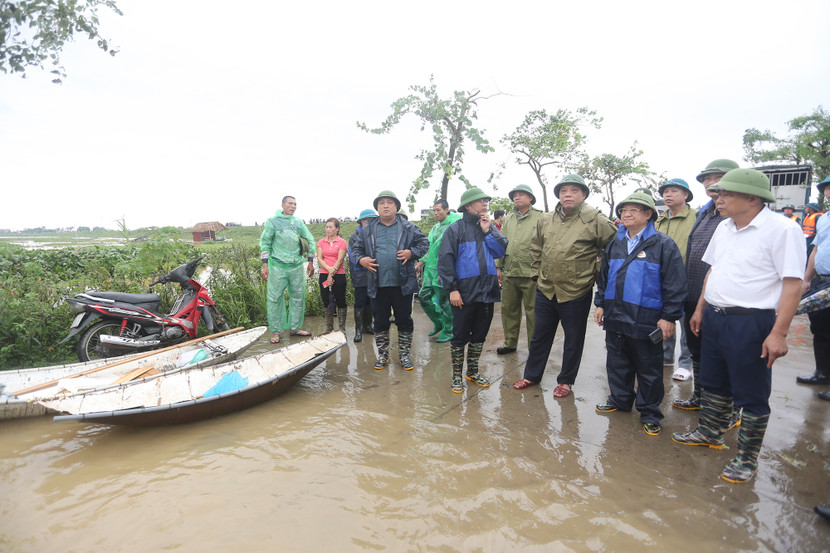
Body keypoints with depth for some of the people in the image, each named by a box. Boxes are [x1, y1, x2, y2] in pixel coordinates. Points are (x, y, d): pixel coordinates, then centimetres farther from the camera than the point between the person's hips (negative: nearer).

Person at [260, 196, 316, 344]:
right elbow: (265, 243, 1)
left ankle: (295, 328, 19)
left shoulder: (299, 223, 11)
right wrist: (265, 265, -6)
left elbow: (310, 241, 16)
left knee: (298, 297, 7)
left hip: (297, 266, 4)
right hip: (277, 266, -4)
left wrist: (310, 262, 13)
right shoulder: (272, 222, 1)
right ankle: (276, 331, 5)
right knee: (274, 298, -4)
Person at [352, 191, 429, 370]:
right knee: (380, 321, 10)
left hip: (403, 284, -1)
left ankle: (404, 354, 22)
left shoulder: (408, 228, 4)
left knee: (404, 320, 7)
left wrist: (412, 253, -11)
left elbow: (424, 242, 7)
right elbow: (357, 248, 16)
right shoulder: (368, 230, 9)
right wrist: (361, 259, -5)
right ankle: (382, 354, 25)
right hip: (378, 285, 1)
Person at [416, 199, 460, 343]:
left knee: (444, 301, 1)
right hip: (430, 269, 8)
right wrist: (421, 262, 16)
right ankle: (439, 323, 30)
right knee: (423, 297, 10)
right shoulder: (435, 227, 16)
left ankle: (449, 331, 20)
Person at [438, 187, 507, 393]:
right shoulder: (456, 229, -5)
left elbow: (500, 251, 2)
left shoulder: (490, 227, 11)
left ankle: (473, 371, 32)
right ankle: (457, 376, 18)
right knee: (460, 336, 4)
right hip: (464, 293, -5)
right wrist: (452, 289, -14)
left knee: (479, 335, 15)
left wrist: (488, 231, -7)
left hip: (487, 291, 5)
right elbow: (445, 260, -10)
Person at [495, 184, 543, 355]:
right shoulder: (508, 219, 15)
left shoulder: (539, 218, -1)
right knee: (508, 309, 12)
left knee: (532, 312, 3)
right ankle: (510, 343, 27)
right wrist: (498, 266, 11)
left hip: (530, 274, -5)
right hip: (509, 273, 5)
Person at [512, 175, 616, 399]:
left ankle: (566, 381, 29)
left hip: (576, 293, -4)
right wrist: (536, 273, 13)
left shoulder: (595, 220, -10)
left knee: (573, 340, 11)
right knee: (540, 336, 17)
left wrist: (597, 274, -5)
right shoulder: (546, 220, 6)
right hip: (545, 290, 4)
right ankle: (531, 375, 32)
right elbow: (535, 248, 20)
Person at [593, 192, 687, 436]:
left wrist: (669, 317, -12)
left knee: (649, 369, 7)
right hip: (615, 317, 6)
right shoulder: (614, 244, 11)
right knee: (617, 363, 17)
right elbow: (604, 277, 18)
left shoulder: (663, 245, -7)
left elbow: (674, 284, -9)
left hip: (646, 320, -5)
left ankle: (650, 413, 22)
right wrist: (600, 304, 13)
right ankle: (620, 400, 35)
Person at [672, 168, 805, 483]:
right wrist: (700, 309, 17)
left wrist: (779, 333, -20)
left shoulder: (782, 230, -14)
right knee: (713, 383, 20)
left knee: (751, 395, 6)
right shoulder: (724, 228, 10)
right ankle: (709, 433, 39)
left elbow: (793, 283, -17)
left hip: (752, 323, -7)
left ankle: (747, 459, 20)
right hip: (715, 317, 8)